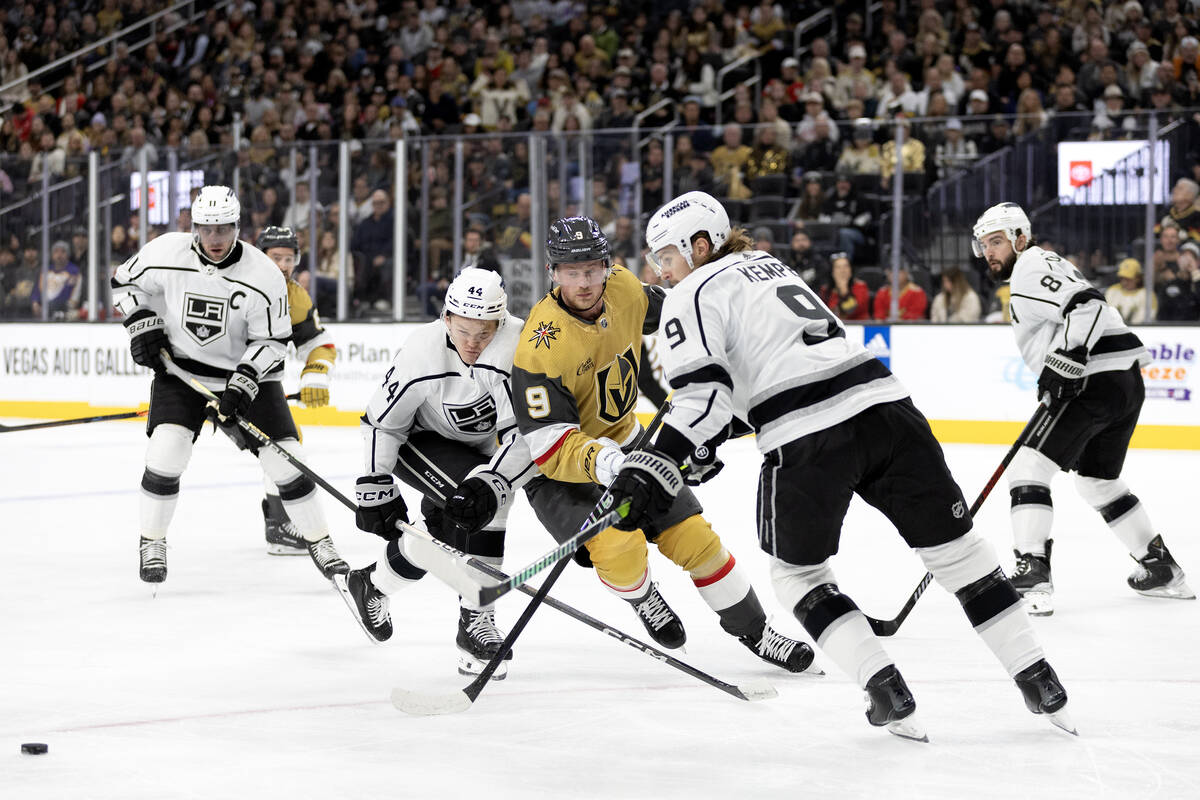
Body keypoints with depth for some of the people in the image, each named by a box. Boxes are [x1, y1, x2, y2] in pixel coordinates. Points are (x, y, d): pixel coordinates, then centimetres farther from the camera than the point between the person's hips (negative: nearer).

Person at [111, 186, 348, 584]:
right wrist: (142, 324, -9)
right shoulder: (165, 253, -15)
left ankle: (319, 542, 11)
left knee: (285, 457, -6)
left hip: (246, 371, 0)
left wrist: (244, 383, -25)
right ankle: (151, 544, 0)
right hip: (180, 367, 0)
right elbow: (125, 282, 4)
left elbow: (272, 341, -13)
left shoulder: (264, 276, -19)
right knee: (166, 451, -18)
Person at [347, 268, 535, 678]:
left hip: (474, 448, 4)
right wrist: (375, 487, -17)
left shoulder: (519, 345, -29)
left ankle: (372, 583, 34)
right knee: (478, 502, -26)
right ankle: (476, 622, -16)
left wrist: (492, 481, -44)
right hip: (419, 441, -4)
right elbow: (382, 421, -15)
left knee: (443, 536, 7)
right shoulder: (422, 352, -29)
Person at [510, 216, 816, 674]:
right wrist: (600, 462, -48)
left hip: (622, 442, 6)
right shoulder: (542, 347, -31)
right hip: (556, 470, -6)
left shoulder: (623, 290, -12)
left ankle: (753, 632, 20)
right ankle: (642, 599, 10)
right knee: (619, 543, -26)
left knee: (694, 538, 2)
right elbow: (549, 445, -32)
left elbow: (664, 309, 14)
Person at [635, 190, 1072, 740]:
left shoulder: (693, 296, 4)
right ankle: (1038, 681, 15)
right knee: (953, 546, 15)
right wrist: (706, 443, 32)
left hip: (808, 441, -6)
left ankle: (885, 689, 2)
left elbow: (703, 392, -10)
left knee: (796, 571, 16)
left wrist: (655, 468, -15)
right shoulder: (767, 265, 28)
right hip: (885, 406, 6)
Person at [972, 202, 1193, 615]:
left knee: (1029, 469, -12)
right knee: (1098, 481, 26)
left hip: (1098, 381, -11)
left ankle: (1033, 577, -22)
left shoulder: (1031, 268, -7)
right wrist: (1051, 383, 29)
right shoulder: (1045, 265, 25)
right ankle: (1162, 570, 34)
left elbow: (1085, 303, -21)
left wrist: (1066, 359, -28)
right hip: (1128, 380, 11)